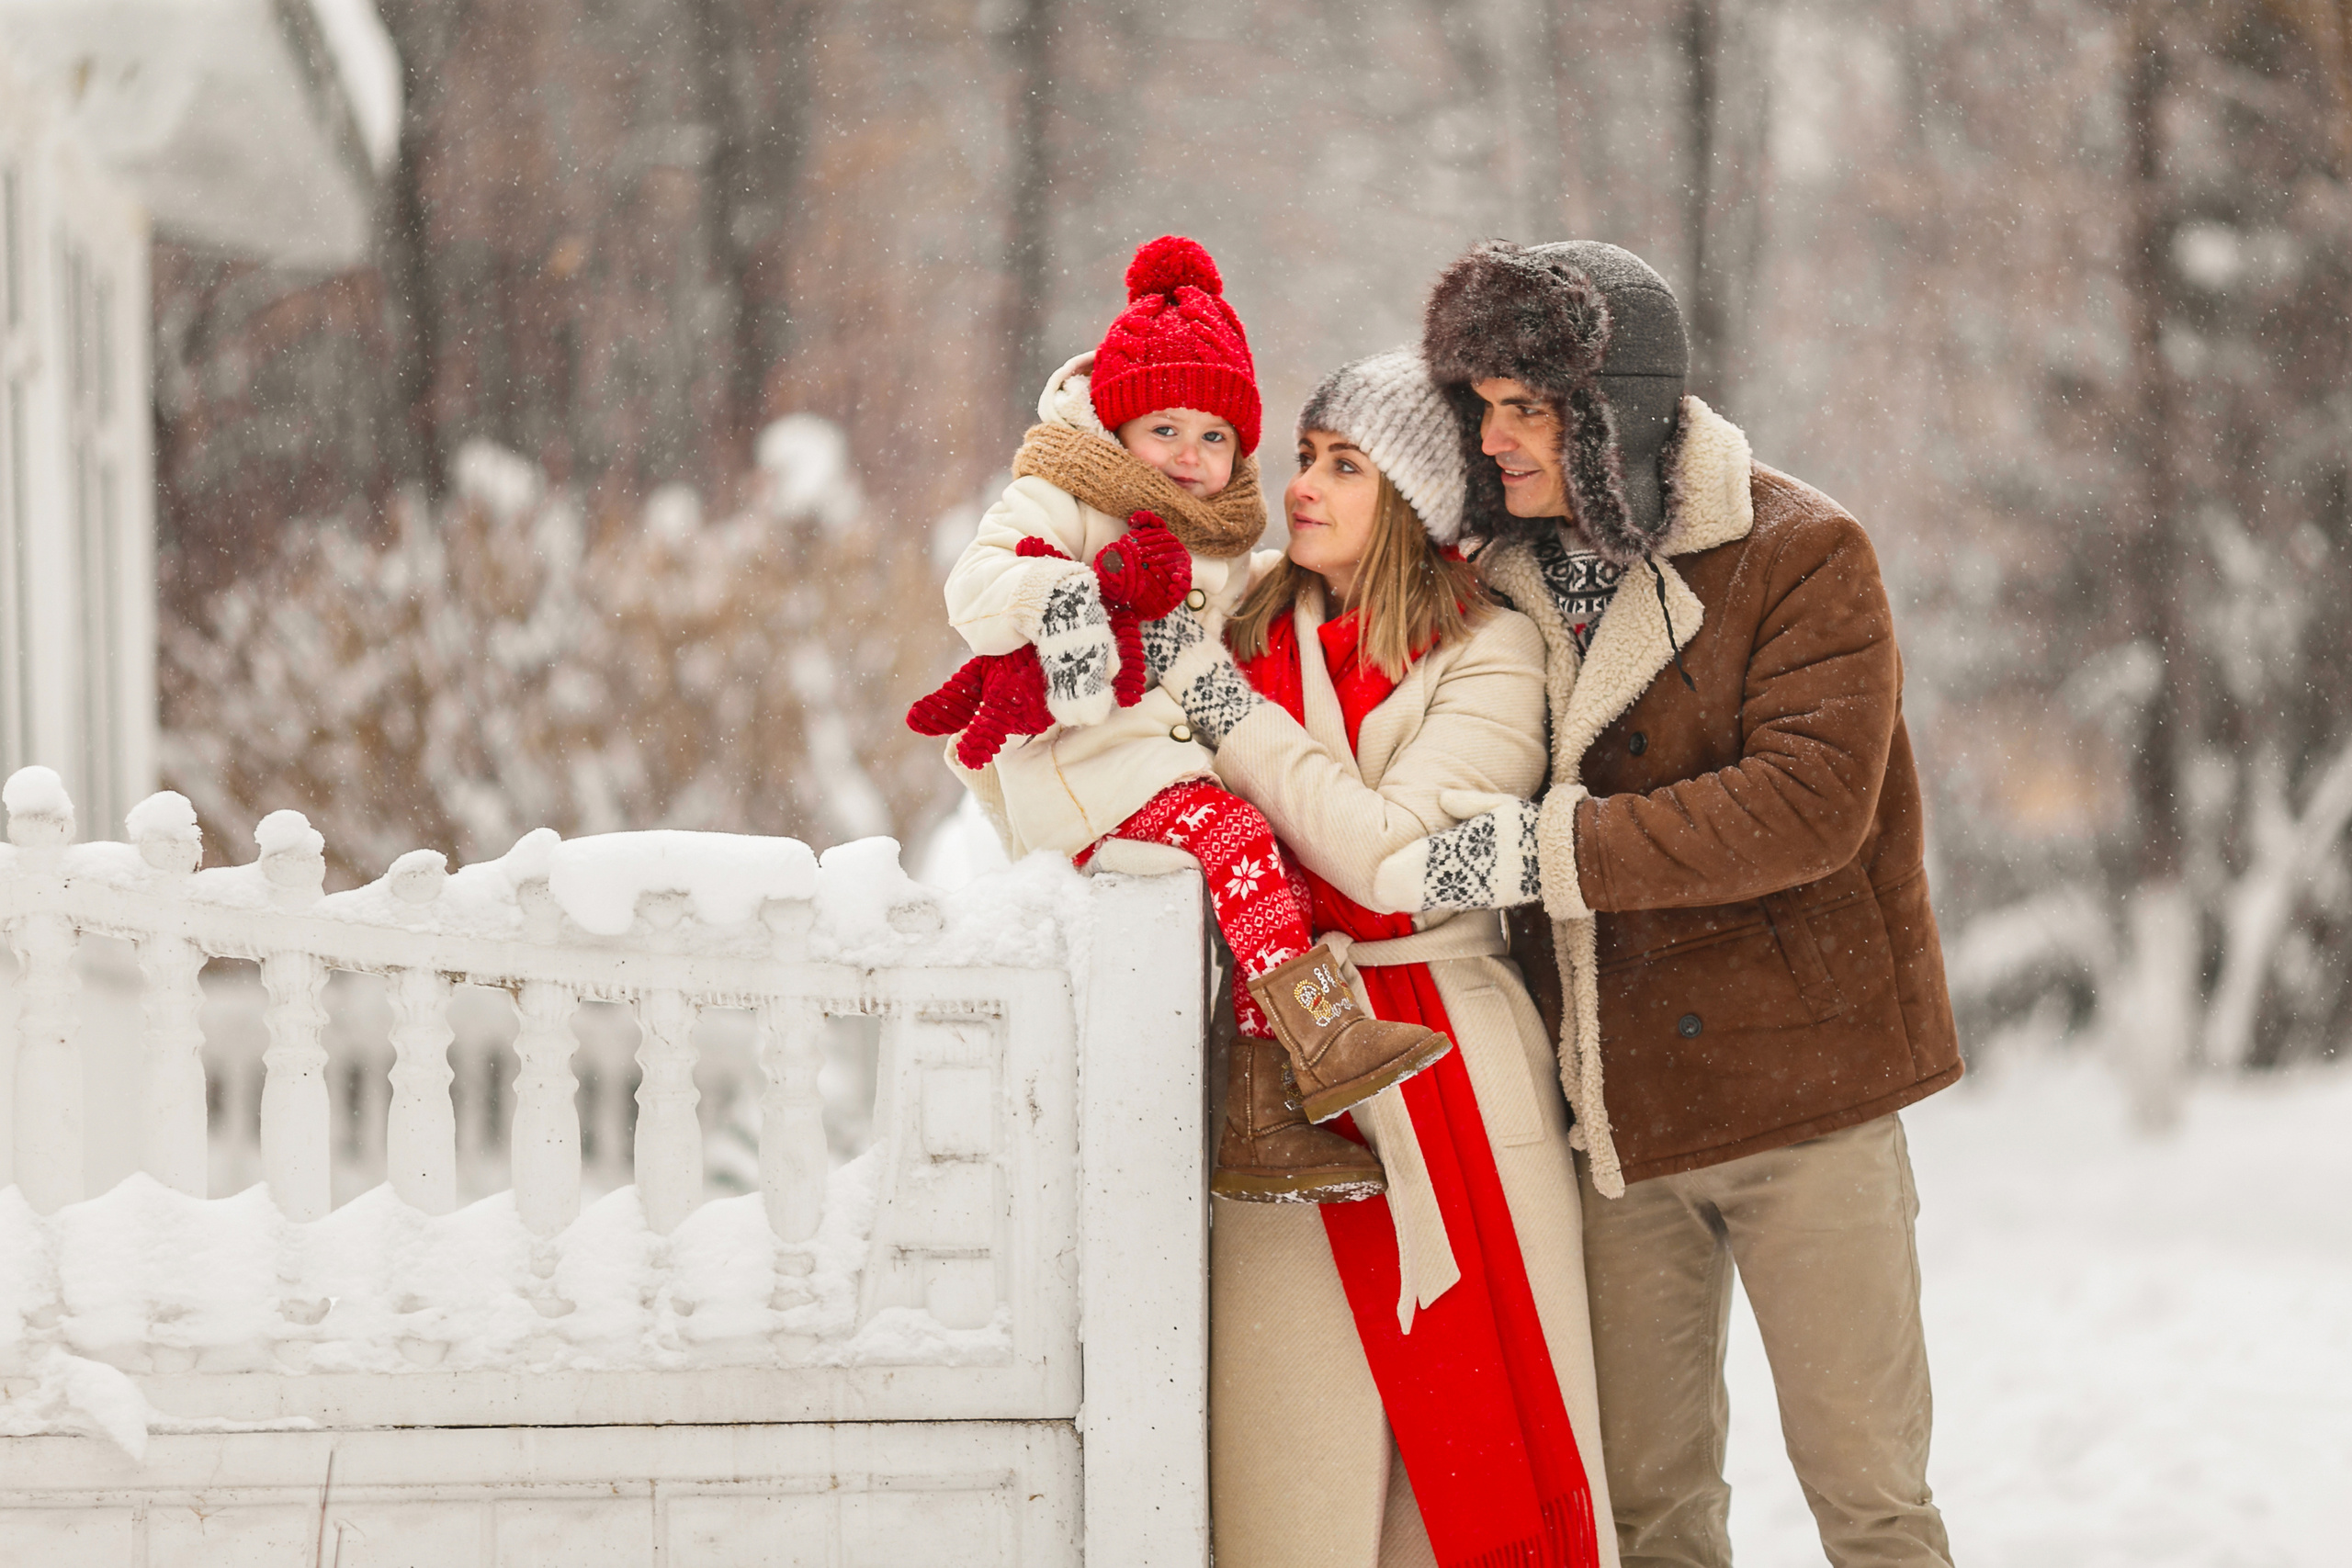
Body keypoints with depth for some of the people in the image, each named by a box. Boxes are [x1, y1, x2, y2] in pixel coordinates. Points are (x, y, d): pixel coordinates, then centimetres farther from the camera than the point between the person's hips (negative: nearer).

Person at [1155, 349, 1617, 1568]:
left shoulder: (1488, 655, -1)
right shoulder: (1246, 632, 11)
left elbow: (1389, 851, -15)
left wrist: (1222, 702, -12)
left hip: (1448, 1079, -3)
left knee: (1473, 1424, -3)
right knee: (1293, 1460, -2)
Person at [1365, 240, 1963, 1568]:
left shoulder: (1802, 553, -10)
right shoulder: (1506, 576, 8)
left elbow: (1809, 805, -23)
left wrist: (1551, 849, -27)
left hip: (1798, 1079, -5)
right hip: (1618, 1098, 5)